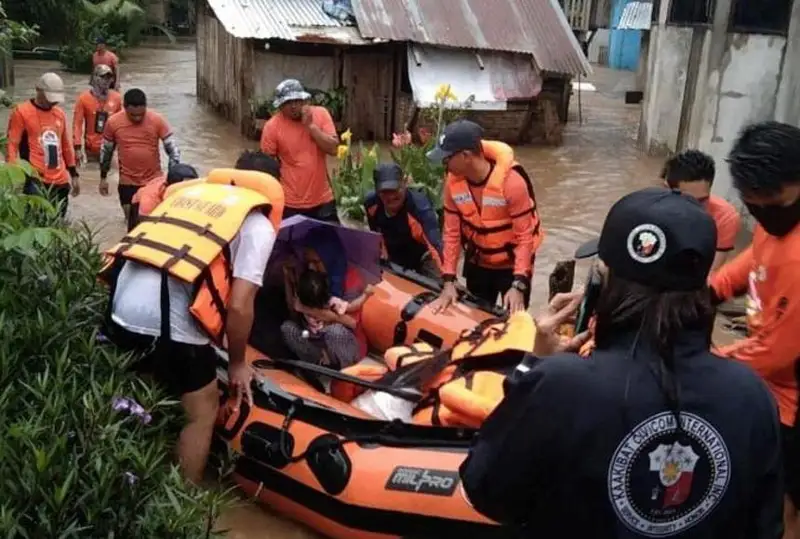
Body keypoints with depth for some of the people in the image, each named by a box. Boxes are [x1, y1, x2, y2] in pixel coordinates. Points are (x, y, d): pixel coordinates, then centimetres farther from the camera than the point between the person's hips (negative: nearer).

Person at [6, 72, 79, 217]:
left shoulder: (60, 113, 15)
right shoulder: (21, 112, -3)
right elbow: (12, 145, -4)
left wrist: (74, 174, 22)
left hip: (60, 181, 6)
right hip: (35, 181, -6)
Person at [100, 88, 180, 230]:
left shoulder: (157, 120, -12)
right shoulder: (113, 122, -9)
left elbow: (172, 148, -7)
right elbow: (106, 151, 5)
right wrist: (103, 178, 10)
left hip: (154, 181, -1)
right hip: (128, 182, 1)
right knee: (133, 222, 8)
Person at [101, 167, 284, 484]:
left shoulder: (191, 192, 25)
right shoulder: (258, 224, 7)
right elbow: (238, 306, -4)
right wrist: (237, 364, 14)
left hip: (120, 308, 7)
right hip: (169, 321, -7)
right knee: (203, 412, 16)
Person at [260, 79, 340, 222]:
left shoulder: (321, 114, -3)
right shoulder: (272, 126, -10)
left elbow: (333, 149, -10)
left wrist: (310, 125, -18)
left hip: (323, 200, 3)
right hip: (290, 204, -2)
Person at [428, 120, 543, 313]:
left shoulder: (512, 180, -28)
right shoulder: (453, 181, -13)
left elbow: (525, 236, -24)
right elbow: (452, 233, -6)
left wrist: (519, 285, -29)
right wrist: (448, 281, -10)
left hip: (512, 265, -4)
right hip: (477, 264, 5)